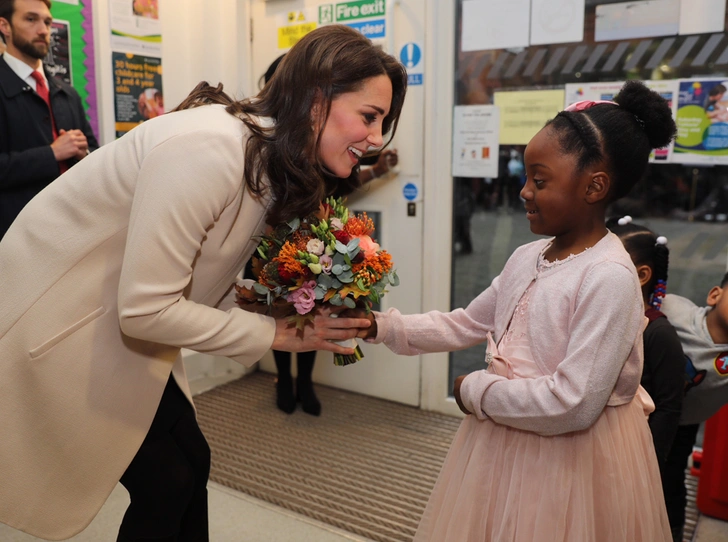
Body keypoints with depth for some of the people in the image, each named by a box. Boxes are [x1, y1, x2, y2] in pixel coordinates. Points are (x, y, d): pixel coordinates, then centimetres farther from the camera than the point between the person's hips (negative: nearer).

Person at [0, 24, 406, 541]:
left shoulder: (277, 164, -2)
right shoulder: (209, 149, -31)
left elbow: (212, 285, 0)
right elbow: (145, 308, -29)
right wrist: (276, 333, -22)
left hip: (122, 320, 8)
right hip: (55, 317, -8)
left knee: (190, 461, 11)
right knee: (165, 480, -1)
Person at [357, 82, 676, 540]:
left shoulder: (609, 278, -23)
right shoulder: (527, 257, 0)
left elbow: (573, 405, -27)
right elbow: (466, 325, 9)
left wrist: (475, 391, -16)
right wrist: (383, 326, 1)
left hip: (569, 458, -7)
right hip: (502, 442, 7)